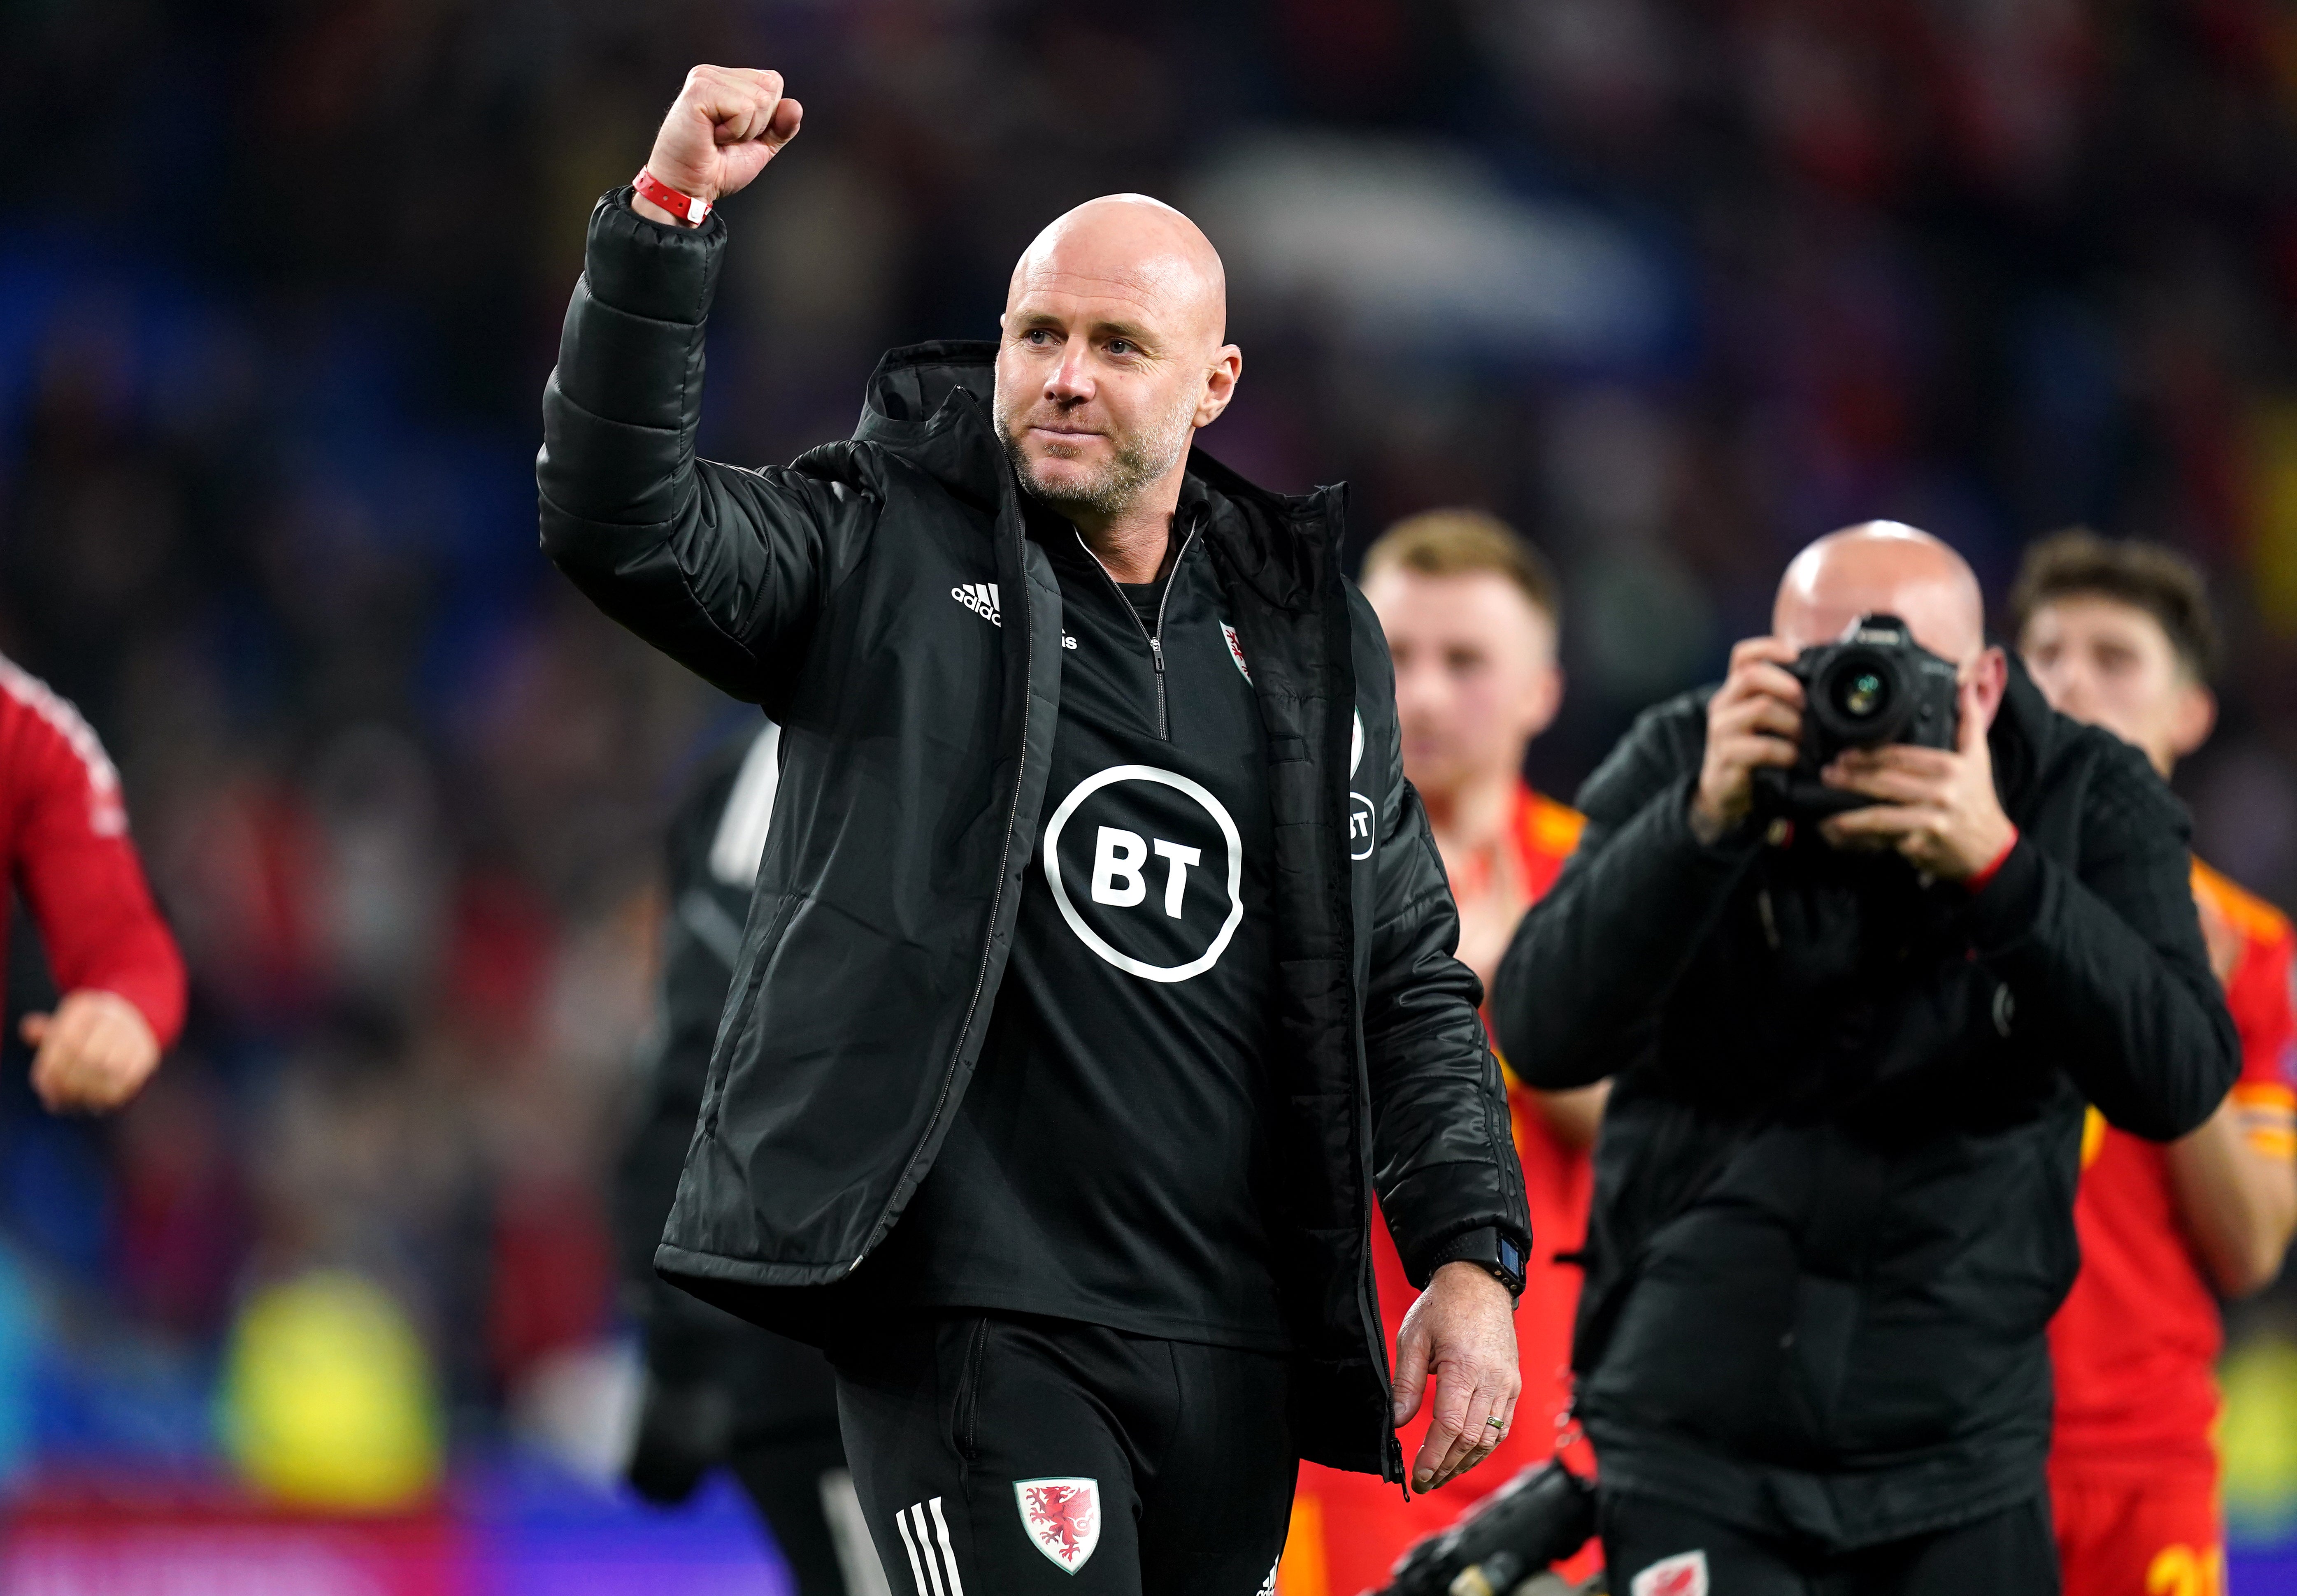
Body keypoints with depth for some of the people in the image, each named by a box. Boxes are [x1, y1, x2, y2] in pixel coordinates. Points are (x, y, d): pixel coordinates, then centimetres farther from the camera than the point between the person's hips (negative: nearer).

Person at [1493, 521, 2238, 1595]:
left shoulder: (2091, 800, -4)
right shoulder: (1679, 769, -5)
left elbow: (2178, 1083, -18)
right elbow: (1545, 1041, -16)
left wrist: (1997, 869, -30)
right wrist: (1706, 821, -29)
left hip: (1962, 1469, 1)